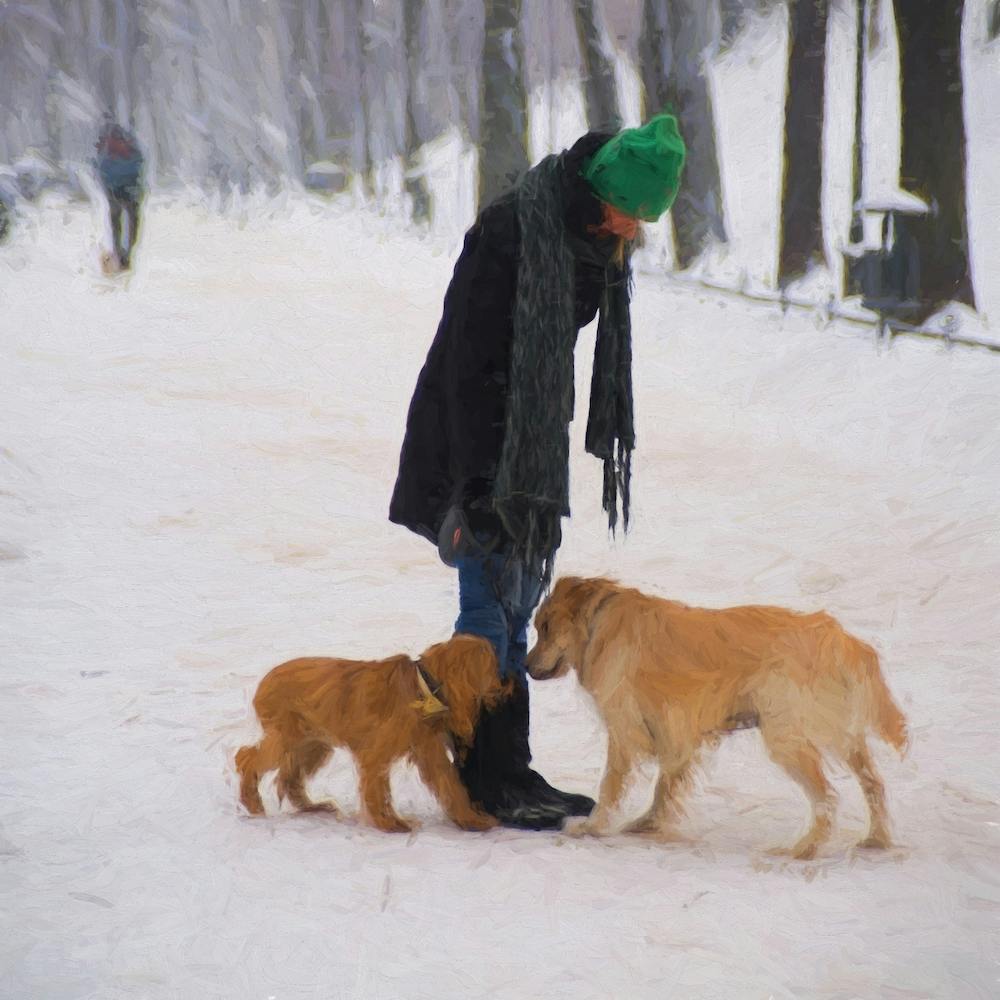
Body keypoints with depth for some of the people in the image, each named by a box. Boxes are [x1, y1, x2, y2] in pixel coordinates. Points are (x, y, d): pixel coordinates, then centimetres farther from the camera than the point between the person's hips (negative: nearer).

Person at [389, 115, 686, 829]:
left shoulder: (594, 241, 5)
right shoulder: (509, 232, -21)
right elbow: (468, 364, -22)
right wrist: (474, 486, -23)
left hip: (535, 451, 8)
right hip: (481, 448, -8)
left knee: (520, 608, 11)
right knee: (489, 606, -6)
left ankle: (512, 771, 18)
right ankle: (483, 780, 0)